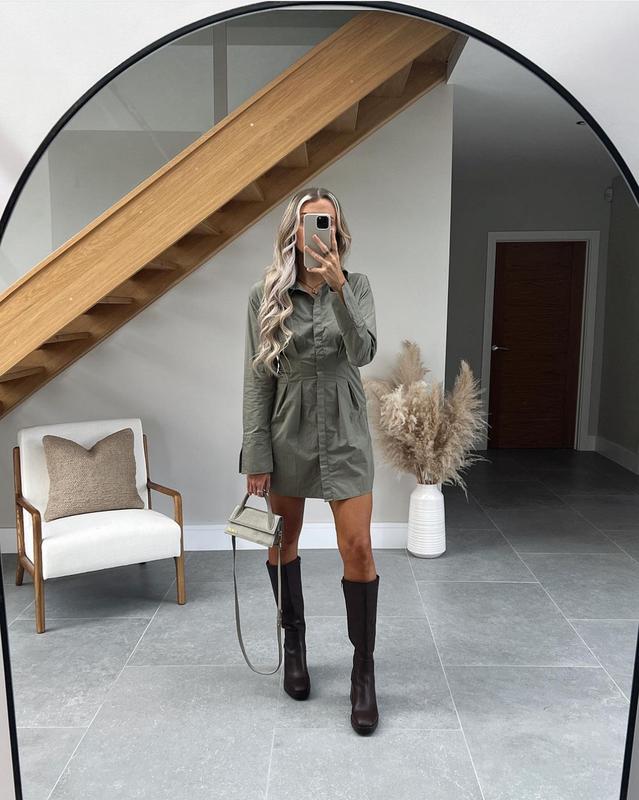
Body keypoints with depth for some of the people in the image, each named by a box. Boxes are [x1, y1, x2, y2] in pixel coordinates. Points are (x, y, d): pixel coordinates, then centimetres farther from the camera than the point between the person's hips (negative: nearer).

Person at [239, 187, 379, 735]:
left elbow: (363, 352, -15)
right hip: (287, 432, 1)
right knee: (283, 543, 13)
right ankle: (295, 644, 37)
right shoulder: (266, 295, -3)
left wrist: (337, 288, -27)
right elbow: (257, 379, -4)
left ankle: (364, 670, 14)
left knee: (358, 549, -5)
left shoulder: (356, 287, 1)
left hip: (344, 433, 0)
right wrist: (256, 456, -6)